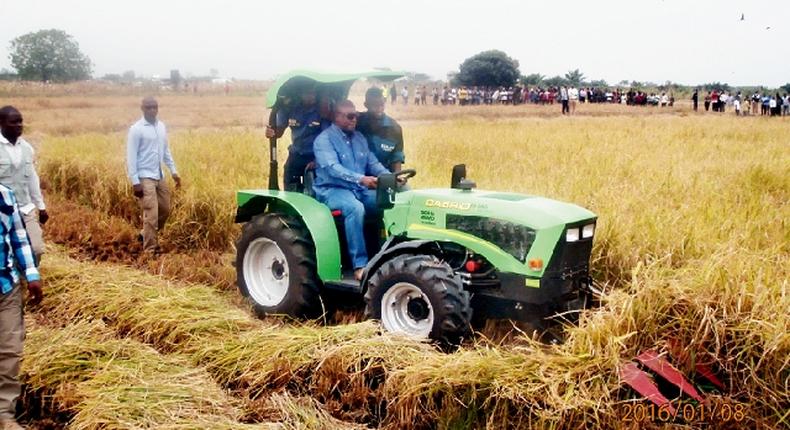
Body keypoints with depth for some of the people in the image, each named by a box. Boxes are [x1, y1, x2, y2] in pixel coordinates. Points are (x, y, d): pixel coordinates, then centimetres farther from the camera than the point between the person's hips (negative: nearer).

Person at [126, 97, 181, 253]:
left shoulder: (162, 126, 9)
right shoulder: (136, 129, -11)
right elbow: (131, 157, -13)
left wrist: (174, 171, 14)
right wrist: (135, 182, -18)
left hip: (160, 176, 7)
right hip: (145, 178, -7)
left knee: (165, 210, 15)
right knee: (151, 215, -9)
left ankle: (146, 235, 35)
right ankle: (150, 250, 1)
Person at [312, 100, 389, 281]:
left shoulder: (359, 138, 16)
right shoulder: (324, 139, -8)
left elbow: (373, 163, 11)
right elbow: (333, 168, -23)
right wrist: (361, 179, -38)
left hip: (360, 190, 6)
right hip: (332, 190, -6)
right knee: (355, 208, -38)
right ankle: (360, 265, -35)